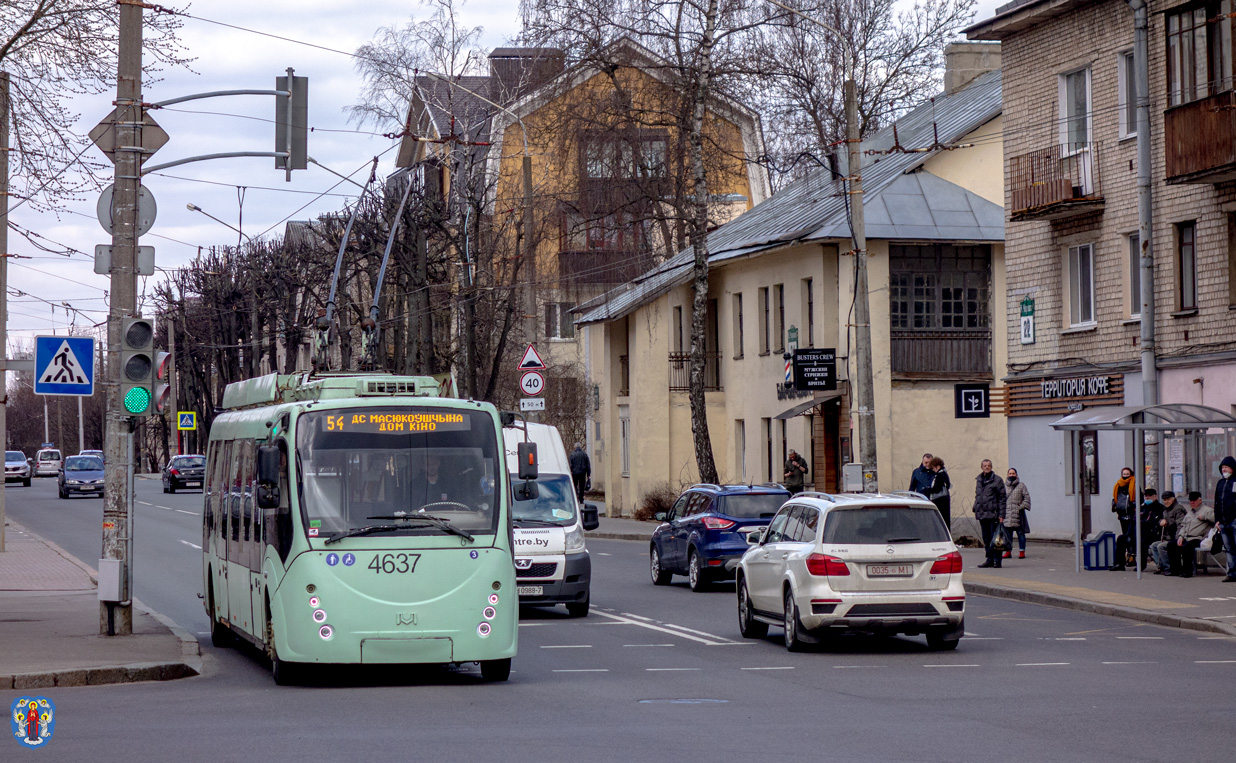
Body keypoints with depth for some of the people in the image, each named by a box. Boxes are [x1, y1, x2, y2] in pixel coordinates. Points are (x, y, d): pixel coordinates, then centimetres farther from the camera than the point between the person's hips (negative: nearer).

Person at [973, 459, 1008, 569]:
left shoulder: (997, 480, -4)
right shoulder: (978, 480, 15)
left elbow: (1002, 498, -6)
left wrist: (1001, 515, -12)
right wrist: (975, 510, 14)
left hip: (993, 514, -6)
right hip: (982, 514, 6)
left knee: (995, 538, -6)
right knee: (986, 539, 10)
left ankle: (997, 560, -3)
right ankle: (990, 560, 16)